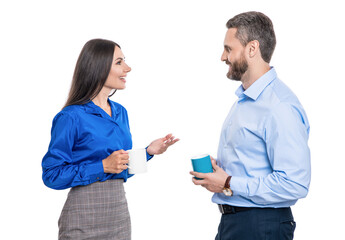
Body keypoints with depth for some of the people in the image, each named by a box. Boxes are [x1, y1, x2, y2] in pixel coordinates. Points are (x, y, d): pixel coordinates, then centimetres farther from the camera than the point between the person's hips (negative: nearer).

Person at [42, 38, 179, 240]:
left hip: (120, 213, 7)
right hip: (85, 220, -6)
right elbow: (52, 174, -12)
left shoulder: (120, 112, 10)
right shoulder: (71, 117, -12)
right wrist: (103, 166, -19)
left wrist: (148, 151, 2)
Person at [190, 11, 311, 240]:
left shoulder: (280, 107, -21)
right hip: (230, 221, 9)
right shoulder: (243, 99, 12)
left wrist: (230, 185, -20)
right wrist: (218, 168, 5)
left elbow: (294, 184, -27)